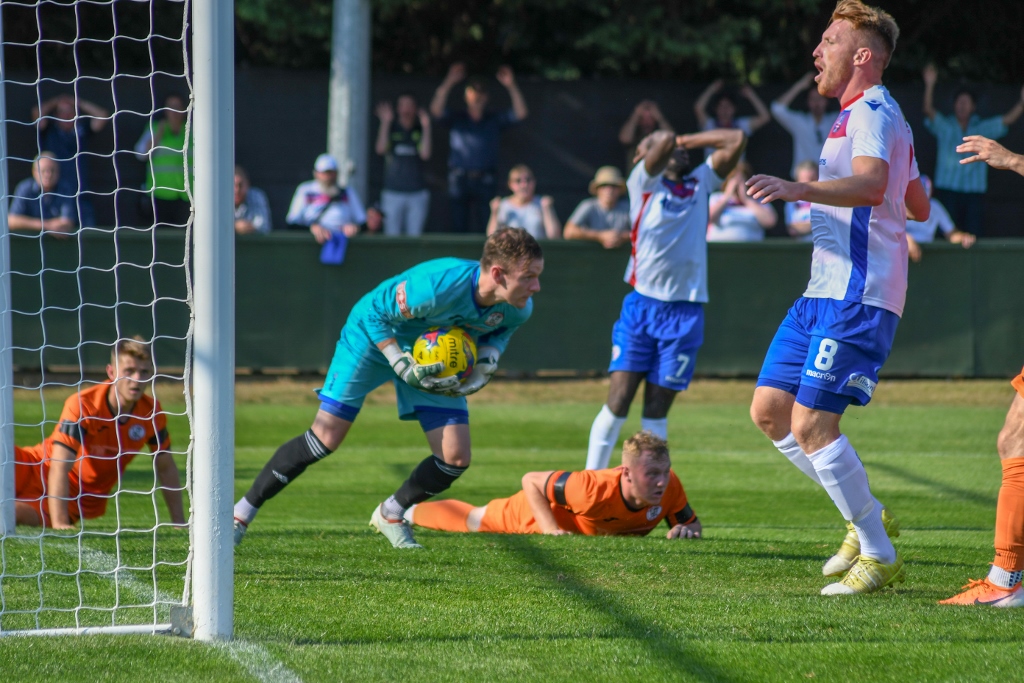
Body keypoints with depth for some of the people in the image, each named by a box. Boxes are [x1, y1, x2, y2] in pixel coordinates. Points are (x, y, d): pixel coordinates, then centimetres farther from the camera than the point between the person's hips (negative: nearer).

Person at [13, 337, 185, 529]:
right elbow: (59, 468, -29)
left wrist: (178, 521, -1)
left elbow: (166, 468, 4)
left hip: (81, 500, 2)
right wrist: (60, 523, -39)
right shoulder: (82, 405, -23)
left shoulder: (152, 413, -10)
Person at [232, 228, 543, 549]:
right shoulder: (436, 287, -42)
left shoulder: (519, 308, -23)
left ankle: (390, 514, 21)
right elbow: (374, 311, -26)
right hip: (375, 337, -6)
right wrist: (404, 367, -31)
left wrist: (487, 361, -16)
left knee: (455, 459, -5)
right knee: (325, 438, -10)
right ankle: (242, 512, 4)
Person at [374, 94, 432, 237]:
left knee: (415, 235, -1)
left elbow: (425, 154, -6)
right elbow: (381, 149, -10)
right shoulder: (391, 128, 6)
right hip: (393, 191, -1)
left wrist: (426, 127, -9)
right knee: (392, 235, -4)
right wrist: (385, 123, -13)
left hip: (417, 193, 1)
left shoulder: (420, 130, 7)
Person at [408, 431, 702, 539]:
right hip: (539, 511, -3)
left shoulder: (669, 487, -38)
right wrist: (551, 530, -42)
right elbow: (530, 481, -34)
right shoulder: (593, 488, -51)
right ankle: (406, 511, 57)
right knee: (471, 519, 27)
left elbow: (693, 524, -19)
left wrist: (685, 529, -43)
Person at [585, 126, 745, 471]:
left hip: (684, 311, 3)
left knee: (657, 410, 0)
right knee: (618, 400, -9)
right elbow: (664, 142, -12)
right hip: (642, 304, -3)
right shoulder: (644, 181, 5)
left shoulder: (701, 183, 16)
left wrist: (689, 140, 13)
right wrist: (658, 144, 10)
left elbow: (736, 140, 10)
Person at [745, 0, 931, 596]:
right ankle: (868, 520, 17)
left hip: (858, 296, -10)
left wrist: (799, 189, -47)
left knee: (812, 425, -15)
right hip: (825, 293, 10)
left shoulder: (873, 112, -10)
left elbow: (872, 184, -32)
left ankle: (880, 557, -5)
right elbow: (918, 206, 32)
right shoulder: (865, 114, 22)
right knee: (769, 410, 8)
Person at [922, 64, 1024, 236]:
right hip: (947, 191, -2)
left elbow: (1007, 119, 5)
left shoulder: (982, 128, 13)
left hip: (974, 193, 2)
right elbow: (929, 111, -9)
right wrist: (929, 85, -25)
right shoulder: (944, 126, 6)